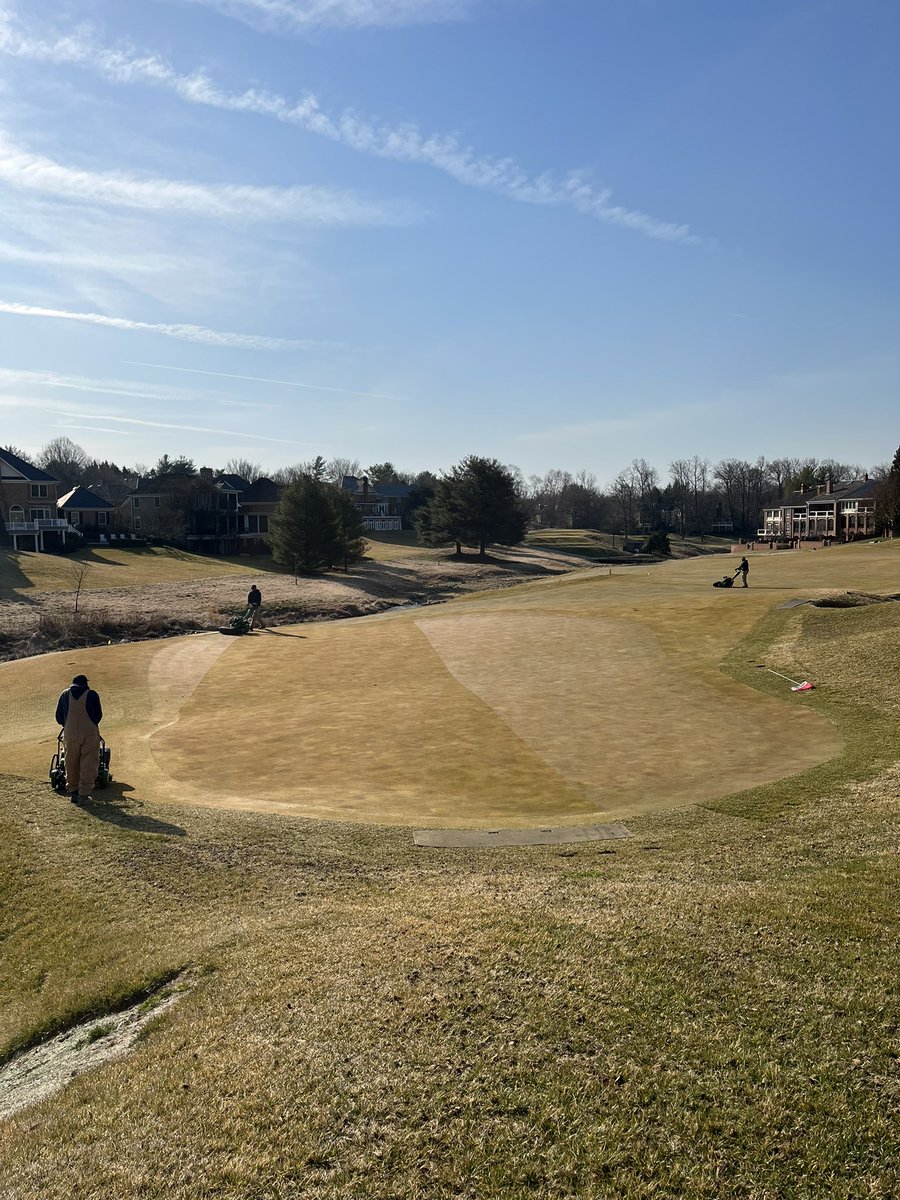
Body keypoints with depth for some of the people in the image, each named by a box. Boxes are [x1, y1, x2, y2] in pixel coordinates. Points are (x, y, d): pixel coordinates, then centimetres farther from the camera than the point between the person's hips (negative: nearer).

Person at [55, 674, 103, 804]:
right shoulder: (92, 695, -2)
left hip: (70, 734, 2)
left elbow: (59, 717, 8)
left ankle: (73, 792, 21)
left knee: (72, 765, 15)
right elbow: (99, 715, 5)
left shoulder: (65, 694, 4)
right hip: (90, 734, -2)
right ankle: (84, 794, 0)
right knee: (88, 765, 3)